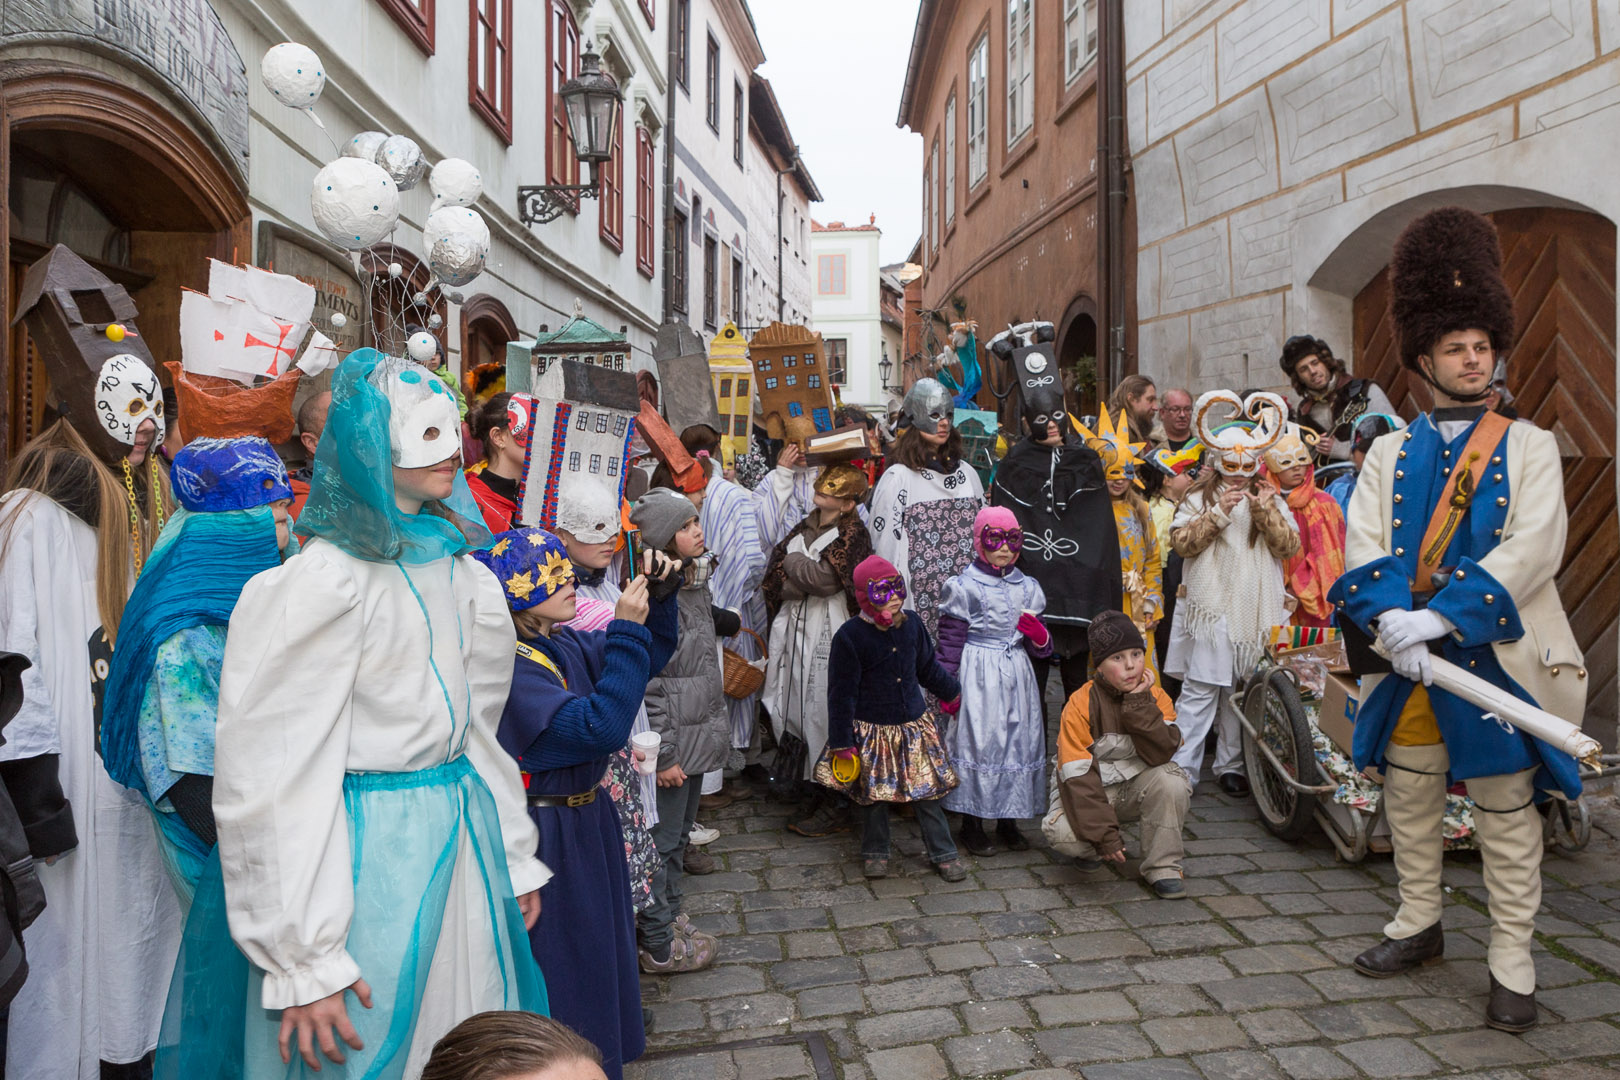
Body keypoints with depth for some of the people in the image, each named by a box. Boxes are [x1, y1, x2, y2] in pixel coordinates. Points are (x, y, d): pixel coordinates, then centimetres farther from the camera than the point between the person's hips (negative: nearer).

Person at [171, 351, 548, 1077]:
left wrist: (515, 855, 14)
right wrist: (305, 961, -17)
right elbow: (275, 779, -17)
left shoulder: (456, 568, 7)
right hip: (366, 849, -7)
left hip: (461, 833, 7)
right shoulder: (323, 582, -16)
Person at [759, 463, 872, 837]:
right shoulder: (804, 528, 15)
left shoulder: (852, 535, -6)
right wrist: (808, 581, -6)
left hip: (828, 635, -7)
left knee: (825, 712, -3)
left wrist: (794, 563, -3)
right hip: (795, 632, 7)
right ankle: (816, 794, 22)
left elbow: (826, 579, -17)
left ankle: (835, 807, 9)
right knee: (798, 707, 9)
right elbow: (776, 573, 9)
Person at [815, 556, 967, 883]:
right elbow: (841, 693, -12)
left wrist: (952, 694, 30)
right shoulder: (850, 636, -16)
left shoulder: (912, 624, -1)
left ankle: (943, 852, 25)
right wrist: (841, 742, -11)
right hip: (872, 731, -3)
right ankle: (875, 852, 32)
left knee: (927, 789, 8)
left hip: (914, 724, 3)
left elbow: (928, 668, 18)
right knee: (875, 794, 11)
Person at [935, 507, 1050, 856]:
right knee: (977, 740, -3)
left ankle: (1008, 821, 24)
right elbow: (949, 643, -6)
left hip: (1016, 676, 5)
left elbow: (1041, 647, 16)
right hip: (978, 678, -5)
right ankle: (971, 824, 12)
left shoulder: (1027, 588, 10)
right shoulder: (964, 587, -6)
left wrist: (1039, 635, -7)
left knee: (1018, 740, 8)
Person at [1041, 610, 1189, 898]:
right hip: (1091, 791, -2)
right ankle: (1091, 850, 8)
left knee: (1171, 781, -30)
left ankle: (1162, 868, -9)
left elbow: (1162, 754, -22)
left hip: (1137, 788, 2)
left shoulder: (1156, 698, -6)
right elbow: (1078, 776, -21)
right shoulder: (1080, 705, -16)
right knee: (1061, 833, -31)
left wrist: (1139, 702, -26)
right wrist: (1104, 834, -26)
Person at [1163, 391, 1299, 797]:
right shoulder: (1200, 497, 5)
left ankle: (1230, 765, 20)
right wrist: (1219, 512, -14)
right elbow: (1181, 542, -7)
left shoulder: (1271, 499, 14)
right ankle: (1182, 767, -3)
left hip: (1255, 608, 3)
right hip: (1211, 606, -3)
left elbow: (1289, 546, 2)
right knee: (1200, 688, -7)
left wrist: (1266, 511, -11)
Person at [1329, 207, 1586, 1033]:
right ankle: (1419, 924, 33)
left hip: (1495, 659, -3)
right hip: (1406, 660, 3)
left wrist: (1440, 616, -24)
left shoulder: (1530, 447, 1)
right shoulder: (1390, 454, 7)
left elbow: (1531, 549, -12)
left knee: (1507, 815, 5)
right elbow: (1364, 551, -3)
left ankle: (1512, 963, 19)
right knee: (1409, 801, 15)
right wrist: (1390, 622, -22)